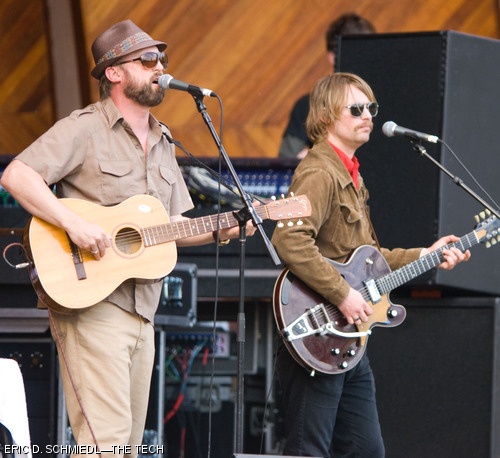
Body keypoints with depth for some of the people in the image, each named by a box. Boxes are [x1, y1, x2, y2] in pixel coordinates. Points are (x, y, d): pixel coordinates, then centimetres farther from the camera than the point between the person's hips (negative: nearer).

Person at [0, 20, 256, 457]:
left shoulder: (162, 142, 19)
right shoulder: (85, 129, -7)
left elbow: (173, 224, 24)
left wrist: (221, 232, 6)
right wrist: (74, 222, -25)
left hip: (141, 313, 8)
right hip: (90, 307, -8)